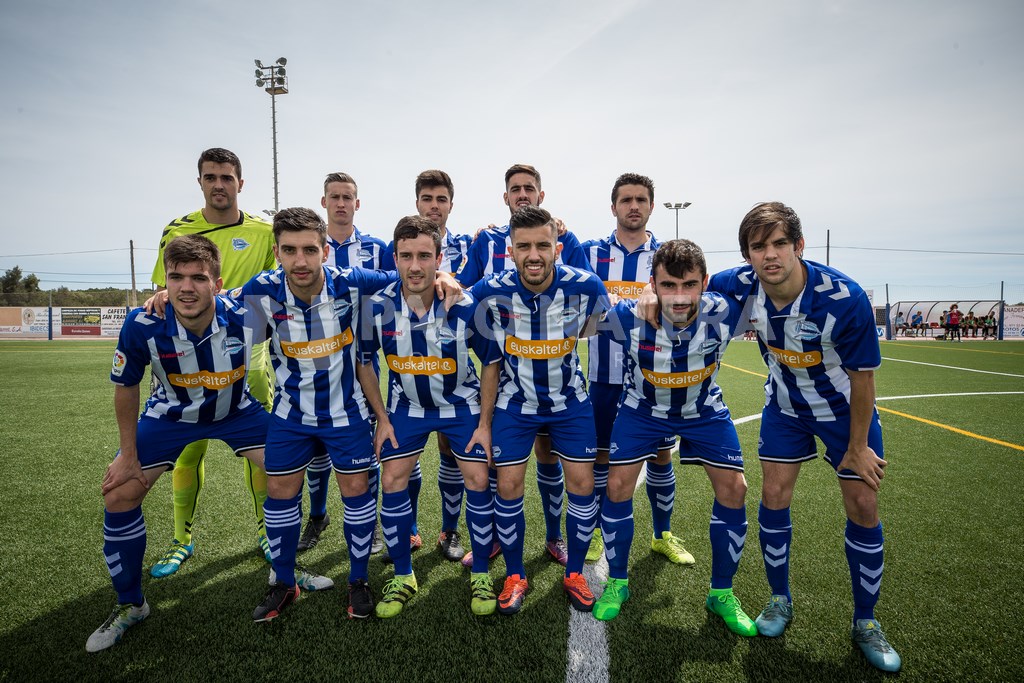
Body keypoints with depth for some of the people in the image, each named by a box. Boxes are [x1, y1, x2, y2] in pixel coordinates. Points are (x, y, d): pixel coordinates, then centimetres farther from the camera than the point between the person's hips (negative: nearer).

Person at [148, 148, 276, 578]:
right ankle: (182, 540, 22)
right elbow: (163, 295, 5)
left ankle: (264, 530, 23)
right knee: (186, 450, 3)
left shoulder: (264, 232, 2)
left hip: (248, 357, 0)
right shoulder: (177, 231, 2)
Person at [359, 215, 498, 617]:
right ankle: (403, 576, 20)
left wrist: (485, 422, -10)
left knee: (478, 480, -4)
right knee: (392, 480, -1)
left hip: (461, 403, -1)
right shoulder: (378, 306, -19)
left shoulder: (466, 306, -23)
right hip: (406, 406, 2)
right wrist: (382, 419, -4)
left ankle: (481, 575, 18)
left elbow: (491, 362, -10)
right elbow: (363, 361, -3)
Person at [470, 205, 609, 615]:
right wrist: (484, 423, -4)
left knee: (582, 483, 2)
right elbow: (490, 362, -8)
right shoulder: (490, 293, -20)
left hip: (570, 401, 1)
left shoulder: (586, 287, -21)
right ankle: (514, 577, 23)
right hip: (515, 402, 0)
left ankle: (574, 574, 25)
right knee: (508, 485, 1)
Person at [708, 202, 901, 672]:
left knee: (863, 506, 1)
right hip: (785, 406, 3)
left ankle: (865, 622, 23)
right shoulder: (743, 285, -23)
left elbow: (862, 377, -20)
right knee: (773, 497, 1)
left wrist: (858, 448, -12)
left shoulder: (845, 298, -32)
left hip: (844, 408, -2)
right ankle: (780, 600, 24)